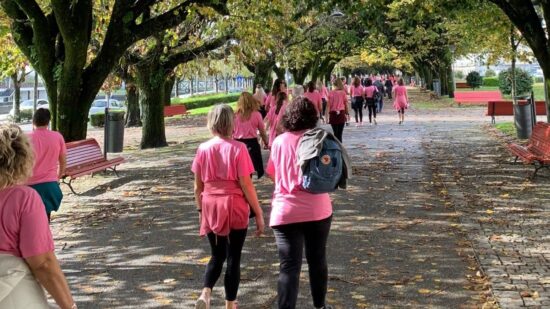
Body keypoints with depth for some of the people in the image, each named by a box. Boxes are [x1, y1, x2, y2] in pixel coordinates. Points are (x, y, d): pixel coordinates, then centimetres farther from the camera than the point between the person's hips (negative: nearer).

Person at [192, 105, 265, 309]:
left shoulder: (203, 149, -1)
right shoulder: (237, 148, -11)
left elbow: (198, 186, 5)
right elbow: (246, 186, -11)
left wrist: (200, 210, 19)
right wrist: (259, 214, -3)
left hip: (210, 208, 3)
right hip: (234, 208, -3)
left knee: (217, 255, 17)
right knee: (233, 258, 9)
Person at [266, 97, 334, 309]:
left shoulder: (280, 141, 1)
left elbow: (272, 174, 11)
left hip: (286, 211, -1)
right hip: (317, 210, 1)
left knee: (289, 266, -3)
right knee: (317, 260, 18)